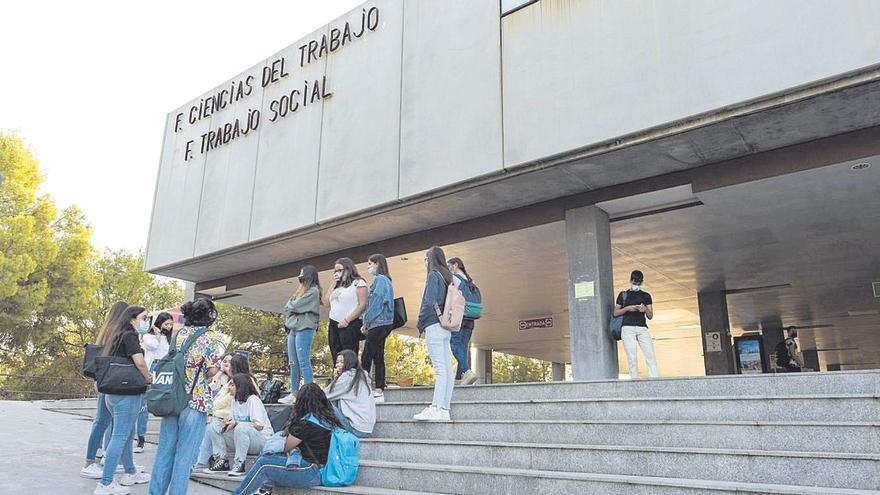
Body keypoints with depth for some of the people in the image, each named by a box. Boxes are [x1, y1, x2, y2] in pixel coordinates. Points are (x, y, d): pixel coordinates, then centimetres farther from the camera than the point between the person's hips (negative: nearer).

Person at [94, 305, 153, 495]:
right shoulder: (130, 335, -12)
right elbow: (140, 362, -24)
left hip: (113, 391, 10)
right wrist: (149, 379, -7)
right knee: (120, 437, -6)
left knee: (126, 434, 19)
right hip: (127, 393, -10)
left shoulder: (117, 335, 15)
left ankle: (130, 473, 31)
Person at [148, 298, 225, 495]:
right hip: (196, 400, -5)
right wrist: (202, 378, 5)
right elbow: (213, 369, -14)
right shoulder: (211, 337, -8)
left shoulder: (177, 334, 9)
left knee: (165, 450, 14)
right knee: (185, 455, 2)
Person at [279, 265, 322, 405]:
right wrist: (292, 305, 0)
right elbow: (287, 308, 19)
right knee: (293, 363, 7)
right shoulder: (301, 291, 24)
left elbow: (295, 306, -11)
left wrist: (291, 304, 8)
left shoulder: (313, 290, -4)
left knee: (303, 362, -11)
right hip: (293, 328, 9)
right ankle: (294, 393, 11)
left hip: (304, 328, -9)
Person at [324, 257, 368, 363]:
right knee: (337, 360, 5)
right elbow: (327, 302, 15)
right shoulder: (337, 286, 22)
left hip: (349, 325, -7)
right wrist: (333, 284, 12)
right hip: (333, 325, 7)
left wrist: (347, 320, -16)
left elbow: (362, 305, -9)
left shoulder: (358, 283, 0)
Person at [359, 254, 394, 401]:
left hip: (378, 323, -10)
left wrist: (366, 323, -9)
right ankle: (379, 391, 11)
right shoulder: (383, 280, 20)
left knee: (366, 357, -9)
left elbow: (376, 303, -15)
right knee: (378, 357, 9)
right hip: (382, 323, 10)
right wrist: (367, 324, 15)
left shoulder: (380, 279, -9)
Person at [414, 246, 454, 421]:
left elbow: (429, 302, -14)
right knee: (448, 370, 4)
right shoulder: (448, 277, 17)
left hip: (434, 327, -8)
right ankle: (444, 410, 7)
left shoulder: (433, 275, -7)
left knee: (440, 369, -12)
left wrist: (420, 324, -5)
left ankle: (436, 409, -12)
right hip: (446, 329, 8)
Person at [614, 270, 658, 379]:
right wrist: (627, 308, -6)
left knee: (651, 356, -11)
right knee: (632, 358, -7)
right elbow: (615, 313, 10)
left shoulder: (646, 296, 18)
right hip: (627, 328, -1)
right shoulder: (623, 295, 14)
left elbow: (650, 316, 13)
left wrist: (645, 309, -8)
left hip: (642, 328, 2)